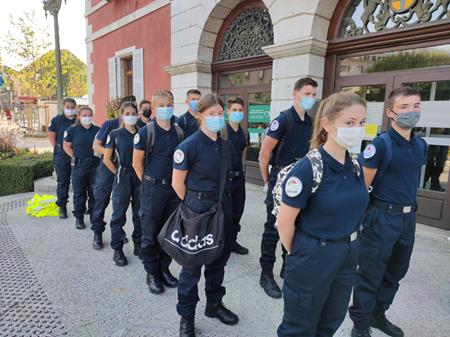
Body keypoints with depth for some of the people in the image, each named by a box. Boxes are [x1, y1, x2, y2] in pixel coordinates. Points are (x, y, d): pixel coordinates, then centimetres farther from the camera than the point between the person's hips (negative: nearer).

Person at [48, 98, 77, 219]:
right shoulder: (57, 120, 2)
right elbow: (51, 135, 12)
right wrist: (57, 149, 3)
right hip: (61, 155, -1)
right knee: (62, 182, 4)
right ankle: (62, 207, 14)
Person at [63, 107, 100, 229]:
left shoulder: (98, 130, 4)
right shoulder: (72, 130, 0)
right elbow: (66, 146, 7)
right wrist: (74, 157, -1)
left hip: (95, 165, 2)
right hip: (79, 165, -1)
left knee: (94, 193, 9)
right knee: (79, 193, 6)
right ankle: (79, 218, 18)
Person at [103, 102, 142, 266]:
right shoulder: (115, 134, -2)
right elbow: (107, 159, 1)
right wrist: (119, 174, 0)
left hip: (140, 177, 3)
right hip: (122, 177, -2)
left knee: (140, 214, 10)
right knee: (119, 214, 3)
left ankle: (139, 245, 25)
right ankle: (117, 249, 16)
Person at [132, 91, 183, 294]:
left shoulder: (178, 132, 5)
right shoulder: (146, 132, -8)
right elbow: (137, 162, -4)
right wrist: (148, 182, -1)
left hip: (174, 188, 4)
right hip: (153, 188, -4)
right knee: (150, 233, 7)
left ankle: (164, 269, 30)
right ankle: (152, 273, 22)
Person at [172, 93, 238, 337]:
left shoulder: (227, 146, 5)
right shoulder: (190, 145, -14)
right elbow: (177, 183, -10)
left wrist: (221, 201, 14)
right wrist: (195, 205, -1)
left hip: (223, 205, 6)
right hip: (198, 207, -6)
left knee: (219, 258, 18)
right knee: (193, 263, 7)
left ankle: (214, 304, 40)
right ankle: (186, 316, 27)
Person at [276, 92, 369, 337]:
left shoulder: (355, 166, -1)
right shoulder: (308, 168, -23)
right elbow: (284, 222, -18)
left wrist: (346, 246, 17)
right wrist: (297, 254, -4)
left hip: (347, 257, 7)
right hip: (312, 259, -6)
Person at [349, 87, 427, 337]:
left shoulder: (421, 145, 7)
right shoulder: (381, 144, -15)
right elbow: (362, 185, -14)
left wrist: (409, 210, 18)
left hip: (409, 217, 7)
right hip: (382, 217, -7)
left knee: (395, 273, 20)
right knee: (370, 274, 5)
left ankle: (378, 314, 40)